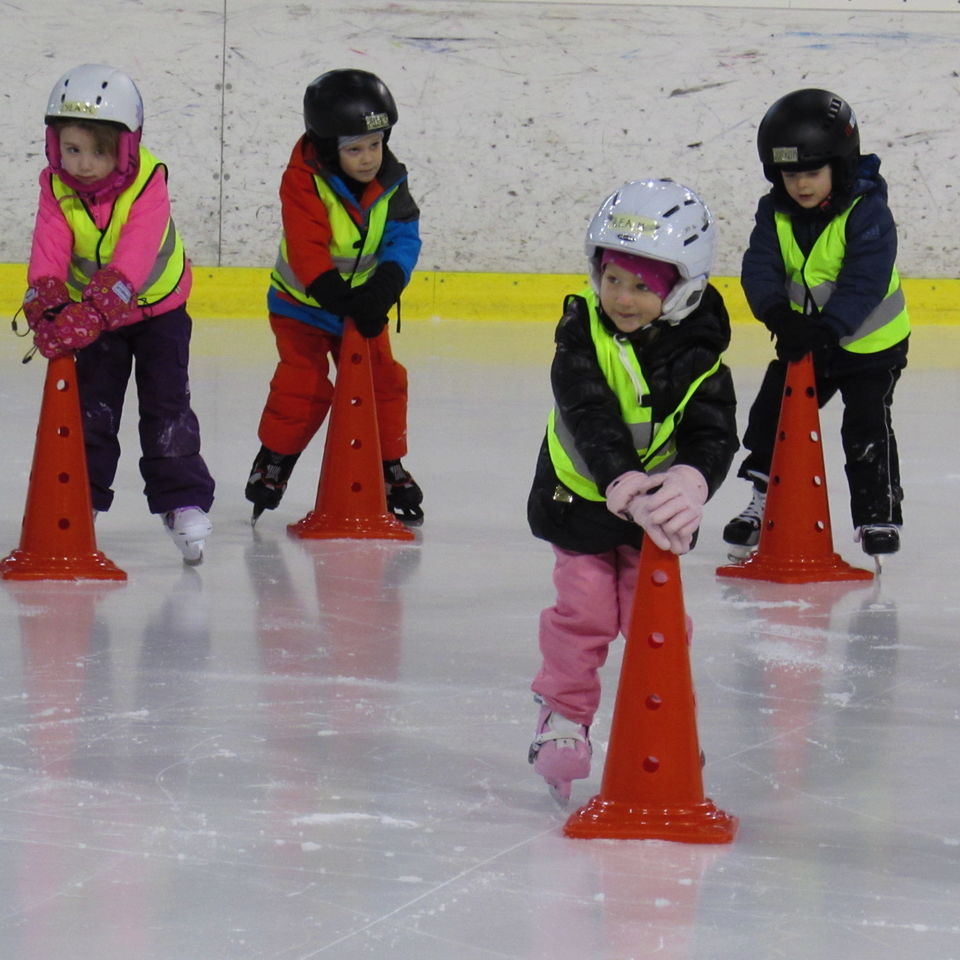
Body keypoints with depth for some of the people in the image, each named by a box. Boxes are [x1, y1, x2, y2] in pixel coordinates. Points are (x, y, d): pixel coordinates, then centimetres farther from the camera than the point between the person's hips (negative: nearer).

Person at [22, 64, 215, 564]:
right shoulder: (57, 189, -16)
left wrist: (90, 313, -50)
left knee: (166, 403, -7)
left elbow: (130, 264, -39)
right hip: (90, 311, 3)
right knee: (90, 405, 1)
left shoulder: (147, 185, -28)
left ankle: (184, 501, -1)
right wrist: (45, 305, -45)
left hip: (157, 305, -3)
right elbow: (49, 253, -25)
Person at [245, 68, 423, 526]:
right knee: (303, 385, -14)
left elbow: (403, 241, -13)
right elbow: (308, 253, -32)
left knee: (383, 380, 1)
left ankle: (388, 467, 18)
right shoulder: (304, 182, -25)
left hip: (363, 303, 4)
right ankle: (273, 461, 6)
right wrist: (339, 298, -43)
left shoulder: (391, 183, -10)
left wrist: (382, 288, -31)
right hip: (302, 303, -4)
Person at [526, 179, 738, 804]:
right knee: (583, 610, -1)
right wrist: (624, 485, -49)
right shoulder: (582, 336, -19)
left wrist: (688, 482, -48)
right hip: (581, 496, -1)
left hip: (659, 510, 1)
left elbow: (712, 436, -25)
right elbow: (591, 420, -32)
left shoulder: (698, 357, -15)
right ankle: (563, 717, 17)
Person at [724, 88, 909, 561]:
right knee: (771, 415, 7)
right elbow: (760, 268, -15)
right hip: (801, 341, 5)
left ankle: (879, 513, 6)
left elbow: (864, 282, -29)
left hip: (869, 342, -5)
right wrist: (778, 314, -34)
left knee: (866, 428, -8)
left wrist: (828, 329, -39)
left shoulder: (867, 213, -22)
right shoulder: (775, 213, -6)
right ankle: (764, 503, 23)